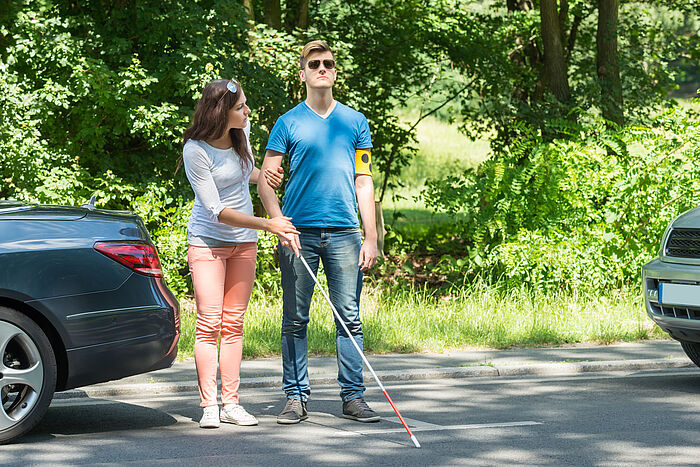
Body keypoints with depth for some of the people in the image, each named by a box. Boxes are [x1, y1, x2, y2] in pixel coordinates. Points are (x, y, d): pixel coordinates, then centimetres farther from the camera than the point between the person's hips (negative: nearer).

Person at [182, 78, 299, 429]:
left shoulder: (242, 131, -3)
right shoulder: (196, 150, -22)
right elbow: (217, 211, -22)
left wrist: (262, 176, -2)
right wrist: (266, 225, -26)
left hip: (244, 242, 6)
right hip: (208, 241, -6)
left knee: (233, 323, 5)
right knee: (209, 323, -8)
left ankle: (230, 403, 7)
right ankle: (208, 406, -6)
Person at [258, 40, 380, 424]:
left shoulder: (355, 122, 11)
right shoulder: (288, 123, 6)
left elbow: (364, 181, 10)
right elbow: (265, 181, 3)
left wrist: (371, 237, 3)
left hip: (344, 233, 1)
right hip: (299, 234, -1)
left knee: (350, 319, 0)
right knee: (295, 320, 1)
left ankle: (353, 396, 4)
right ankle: (296, 396, 8)